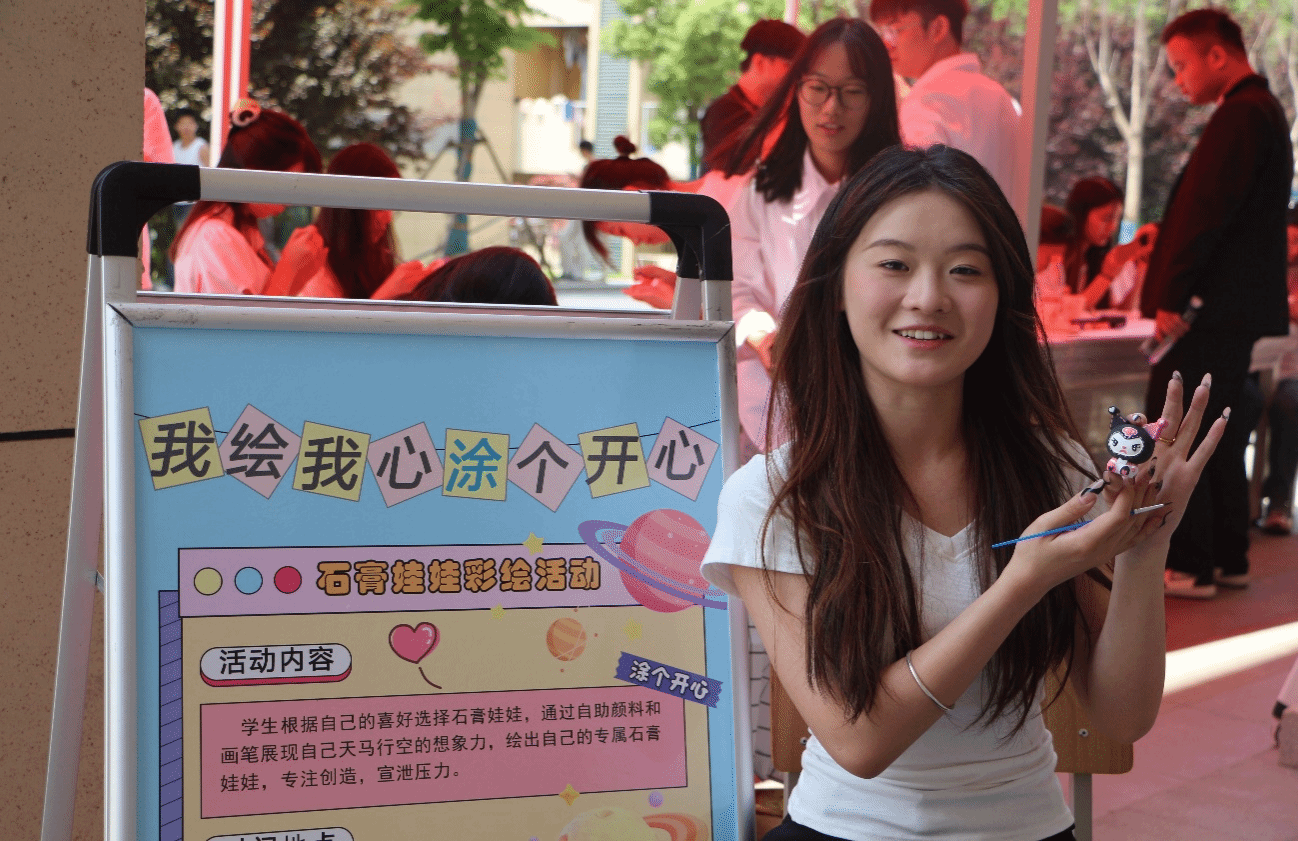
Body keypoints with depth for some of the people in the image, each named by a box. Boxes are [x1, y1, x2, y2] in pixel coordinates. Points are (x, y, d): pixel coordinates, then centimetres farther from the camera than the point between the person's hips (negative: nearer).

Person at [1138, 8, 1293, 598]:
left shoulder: (1240, 115, -15)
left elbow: (1204, 213, -21)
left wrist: (1171, 298, -19)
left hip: (1213, 307, -10)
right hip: (1239, 306, 10)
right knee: (1220, 437, 15)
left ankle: (1189, 566, -2)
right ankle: (1229, 559, 21)